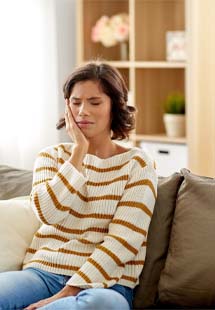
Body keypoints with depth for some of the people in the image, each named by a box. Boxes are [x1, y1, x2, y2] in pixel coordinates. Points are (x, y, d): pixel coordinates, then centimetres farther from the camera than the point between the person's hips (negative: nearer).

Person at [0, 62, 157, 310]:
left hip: (104, 282, 0)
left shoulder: (136, 164, 4)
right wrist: (79, 150, -5)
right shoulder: (51, 157, 12)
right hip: (44, 271, 1)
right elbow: (49, 213, -8)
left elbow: (124, 240, -8)